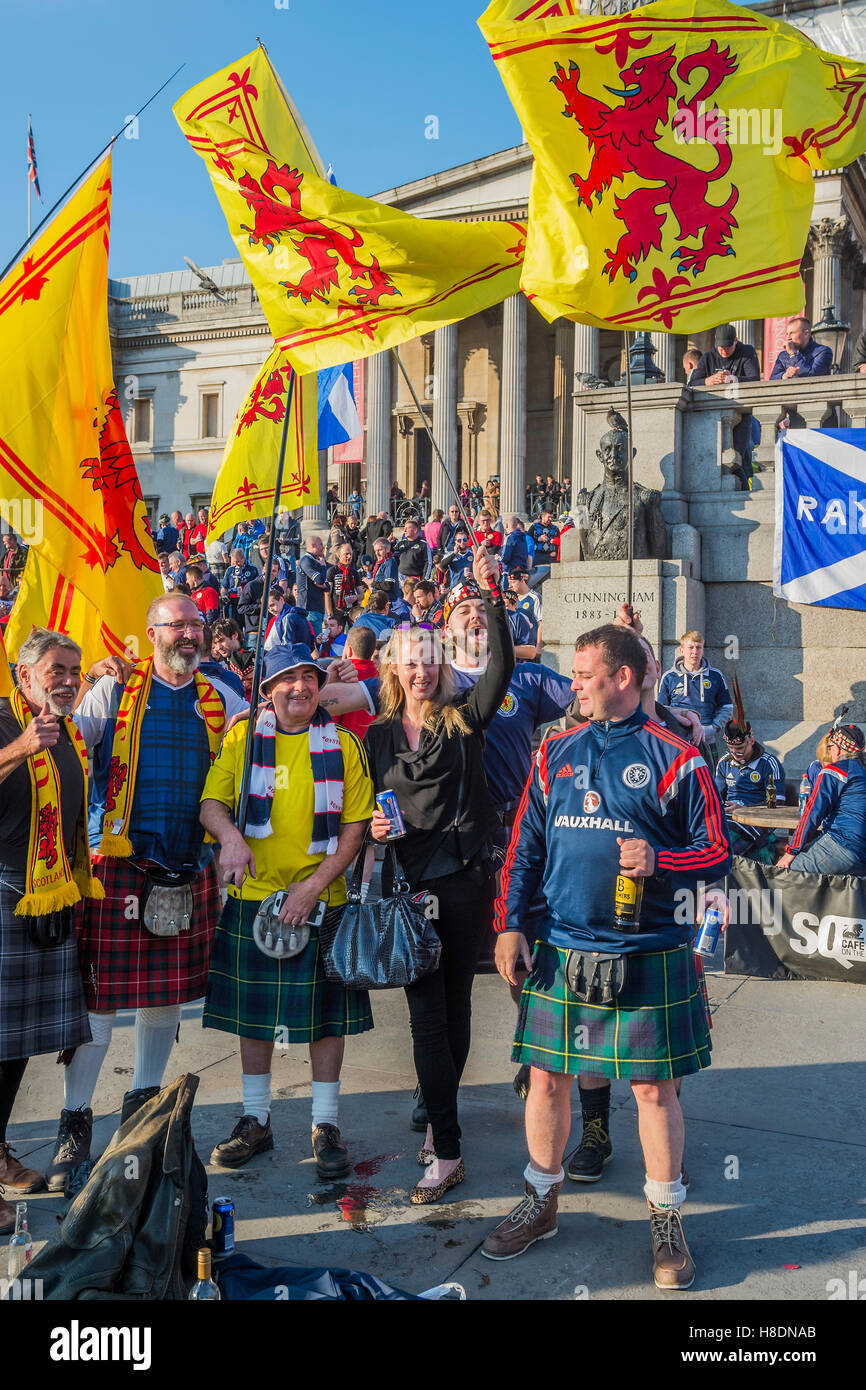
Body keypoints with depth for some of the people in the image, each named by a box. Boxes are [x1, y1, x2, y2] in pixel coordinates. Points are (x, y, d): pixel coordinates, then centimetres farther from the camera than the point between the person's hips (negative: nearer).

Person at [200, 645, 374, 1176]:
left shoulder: (344, 745, -1)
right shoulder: (243, 737, 3)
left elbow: (355, 828, -3)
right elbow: (211, 801, 0)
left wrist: (313, 885, -13)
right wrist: (231, 836, -22)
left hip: (321, 900, -1)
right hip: (253, 895, 1)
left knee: (327, 1013, 5)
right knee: (253, 1011, 10)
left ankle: (327, 1125, 21)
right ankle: (256, 1121, 27)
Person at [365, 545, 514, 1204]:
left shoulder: (463, 717, 2)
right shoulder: (379, 734, 10)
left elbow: (502, 664, -13)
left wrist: (491, 595, -21)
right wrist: (373, 824, -6)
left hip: (465, 875, -1)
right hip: (410, 882, 2)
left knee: (455, 1003, 10)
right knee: (427, 1012, 1)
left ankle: (440, 1121, 27)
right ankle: (447, 1149, 8)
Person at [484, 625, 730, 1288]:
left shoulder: (676, 758, -4)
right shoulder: (556, 752, 7)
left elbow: (718, 854, -3)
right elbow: (525, 847, 10)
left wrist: (659, 861, -21)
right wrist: (510, 925, 3)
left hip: (646, 956, -3)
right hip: (559, 951, 4)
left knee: (654, 1087, 7)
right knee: (546, 1079, 11)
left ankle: (667, 1219, 27)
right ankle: (541, 1205, 32)